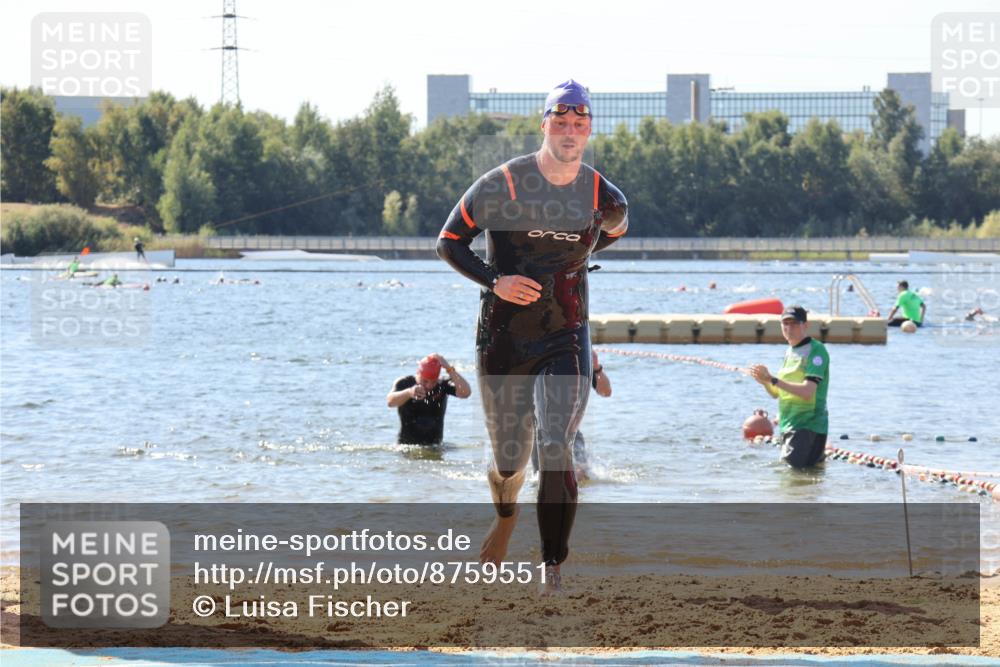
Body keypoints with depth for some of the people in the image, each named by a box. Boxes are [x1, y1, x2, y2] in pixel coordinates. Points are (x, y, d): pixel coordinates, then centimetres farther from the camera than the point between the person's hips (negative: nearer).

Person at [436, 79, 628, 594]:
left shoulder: (605, 200, -3)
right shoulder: (502, 184, -10)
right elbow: (449, 243, -3)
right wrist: (496, 280, -17)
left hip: (566, 342, 0)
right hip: (502, 339, 0)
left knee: (555, 450, -19)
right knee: (509, 461, 10)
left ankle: (553, 567, -12)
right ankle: (505, 515, 46)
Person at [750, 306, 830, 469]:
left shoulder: (816, 350, -11)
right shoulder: (789, 352, 15)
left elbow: (807, 391, -22)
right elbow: (776, 393, 18)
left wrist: (772, 380, -23)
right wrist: (765, 381, -4)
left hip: (808, 426, -9)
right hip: (788, 425, 9)